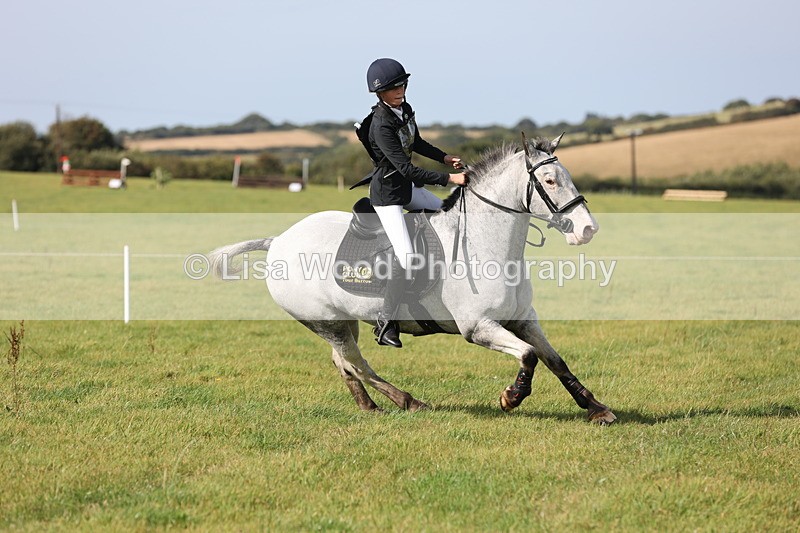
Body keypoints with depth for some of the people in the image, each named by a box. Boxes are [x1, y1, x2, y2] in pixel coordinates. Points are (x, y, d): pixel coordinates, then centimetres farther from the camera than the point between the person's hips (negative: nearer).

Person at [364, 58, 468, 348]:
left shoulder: (405, 110, -1)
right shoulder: (381, 125, -28)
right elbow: (406, 168, -31)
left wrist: (444, 157, 7)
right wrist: (448, 178, -31)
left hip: (406, 188, 10)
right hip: (387, 194, -9)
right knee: (405, 258, -18)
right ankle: (386, 323, -5)